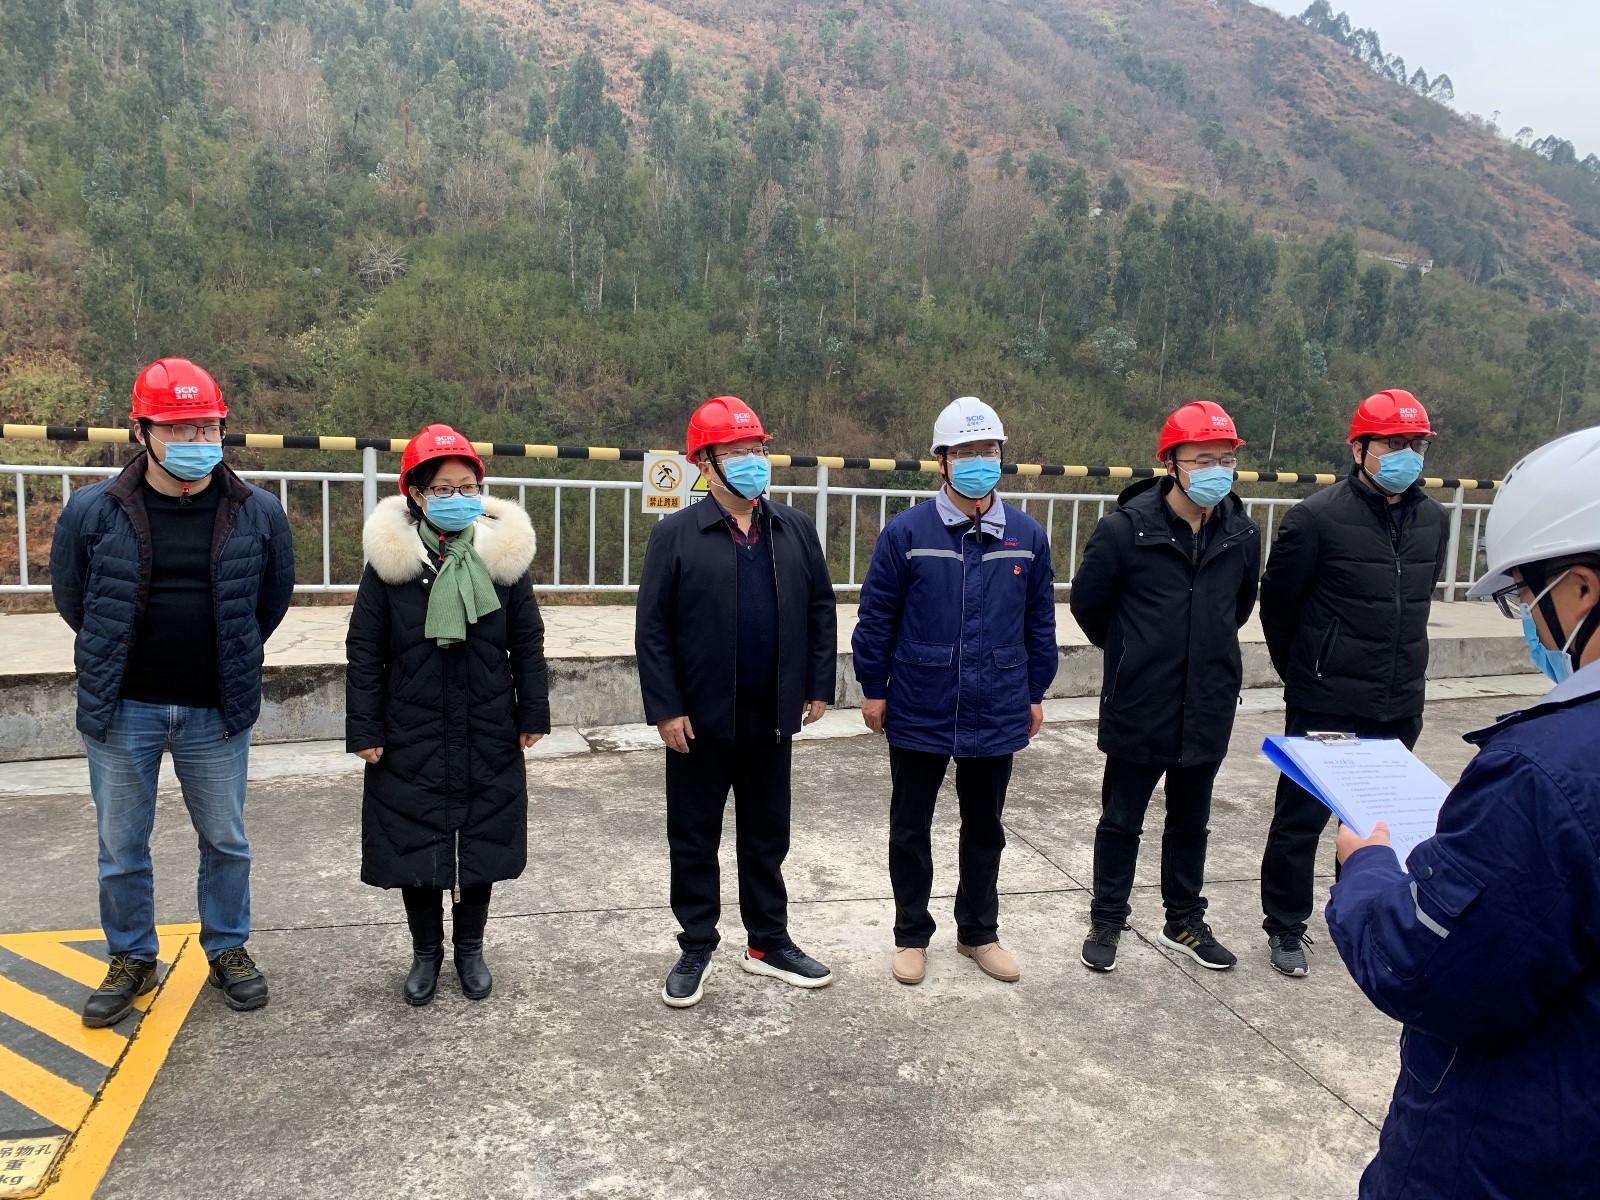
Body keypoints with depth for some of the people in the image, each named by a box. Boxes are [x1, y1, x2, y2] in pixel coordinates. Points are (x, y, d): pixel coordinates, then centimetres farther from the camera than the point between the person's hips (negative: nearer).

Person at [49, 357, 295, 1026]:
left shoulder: (257, 513, -5)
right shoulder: (94, 511, -8)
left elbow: (274, 597, 10)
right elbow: (70, 596, 9)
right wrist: (119, 663, 14)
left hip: (217, 713, 0)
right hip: (122, 710, 0)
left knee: (226, 841, 13)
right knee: (121, 846, 13)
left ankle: (227, 949, 33)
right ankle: (132, 959, 33)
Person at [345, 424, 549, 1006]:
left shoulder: (503, 556, 0)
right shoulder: (390, 561, -4)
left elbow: (527, 644, 5)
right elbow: (365, 652, -2)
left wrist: (532, 715, 4)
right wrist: (365, 731, -5)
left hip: (488, 737, 1)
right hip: (411, 737, -1)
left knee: (482, 844, 11)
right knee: (415, 845, 9)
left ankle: (470, 948, 32)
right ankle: (426, 952, 30)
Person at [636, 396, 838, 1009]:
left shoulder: (796, 529, 4)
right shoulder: (675, 534, -7)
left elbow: (820, 609, 9)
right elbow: (652, 629, -7)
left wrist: (818, 686, 5)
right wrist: (665, 709, -11)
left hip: (772, 717, 3)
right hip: (700, 720, -3)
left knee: (767, 837, 16)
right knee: (694, 841, 10)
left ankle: (768, 942, 32)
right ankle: (695, 950, 26)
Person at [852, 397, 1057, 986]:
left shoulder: (1027, 535, -1)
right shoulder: (906, 532, -9)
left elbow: (1039, 622, 7)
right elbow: (876, 617, -4)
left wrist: (1035, 693, 9)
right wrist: (873, 689, -3)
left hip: (997, 715, 2)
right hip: (918, 713, -2)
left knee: (985, 828, 17)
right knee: (911, 829, 12)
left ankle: (979, 932, 35)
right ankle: (912, 934, 30)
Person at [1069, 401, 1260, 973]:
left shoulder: (1242, 533, -1)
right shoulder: (1124, 529, -15)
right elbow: (1088, 602, -1)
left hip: (1208, 710, 4)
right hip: (1138, 709, -4)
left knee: (1190, 823, 19)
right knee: (1121, 822, 11)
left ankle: (1184, 922, 36)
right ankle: (1107, 922, 27)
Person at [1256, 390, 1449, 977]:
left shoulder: (1433, 520, 6)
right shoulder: (1317, 517, -12)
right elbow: (1276, 604, -3)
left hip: (1399, 707, 6)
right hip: (1326, 705, -5)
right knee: (1302, 818, 4)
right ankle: (1285, 929, 19)